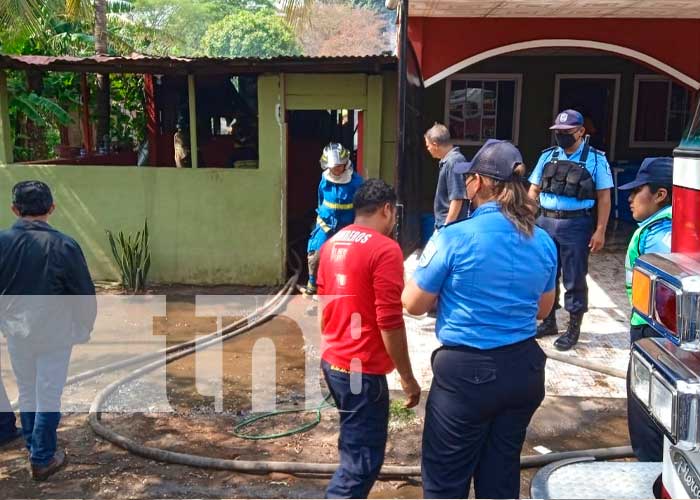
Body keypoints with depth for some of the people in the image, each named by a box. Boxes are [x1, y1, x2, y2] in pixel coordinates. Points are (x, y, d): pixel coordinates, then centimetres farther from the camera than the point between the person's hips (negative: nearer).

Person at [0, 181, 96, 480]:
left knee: (26, 394, 20)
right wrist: (83, 330, 5)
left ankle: (33, 447, 36)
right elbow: (84, 294, -10)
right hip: (55, 333, -3)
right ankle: (43, 460, 18)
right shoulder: (64, 245, -17)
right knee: (48, 397, 9)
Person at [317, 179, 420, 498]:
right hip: (362, 369, -9)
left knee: (354, 448, 23)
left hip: (332, 361, 9)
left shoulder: (332, 244, 9)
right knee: (362, 459, 0)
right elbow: (390, 322, -20)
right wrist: (407, 378, -12)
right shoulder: (385, 249, -16)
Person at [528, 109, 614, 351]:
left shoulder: (595, 159, -3)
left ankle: (574, 328, 17)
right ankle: (548, 322, 28)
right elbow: (534, 190, 13)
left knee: (574, 279, 4)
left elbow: (604, 197, -4)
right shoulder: (547, 156, 8)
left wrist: (600, 231, -9)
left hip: (576, 225, -4)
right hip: (545, 222, 4)